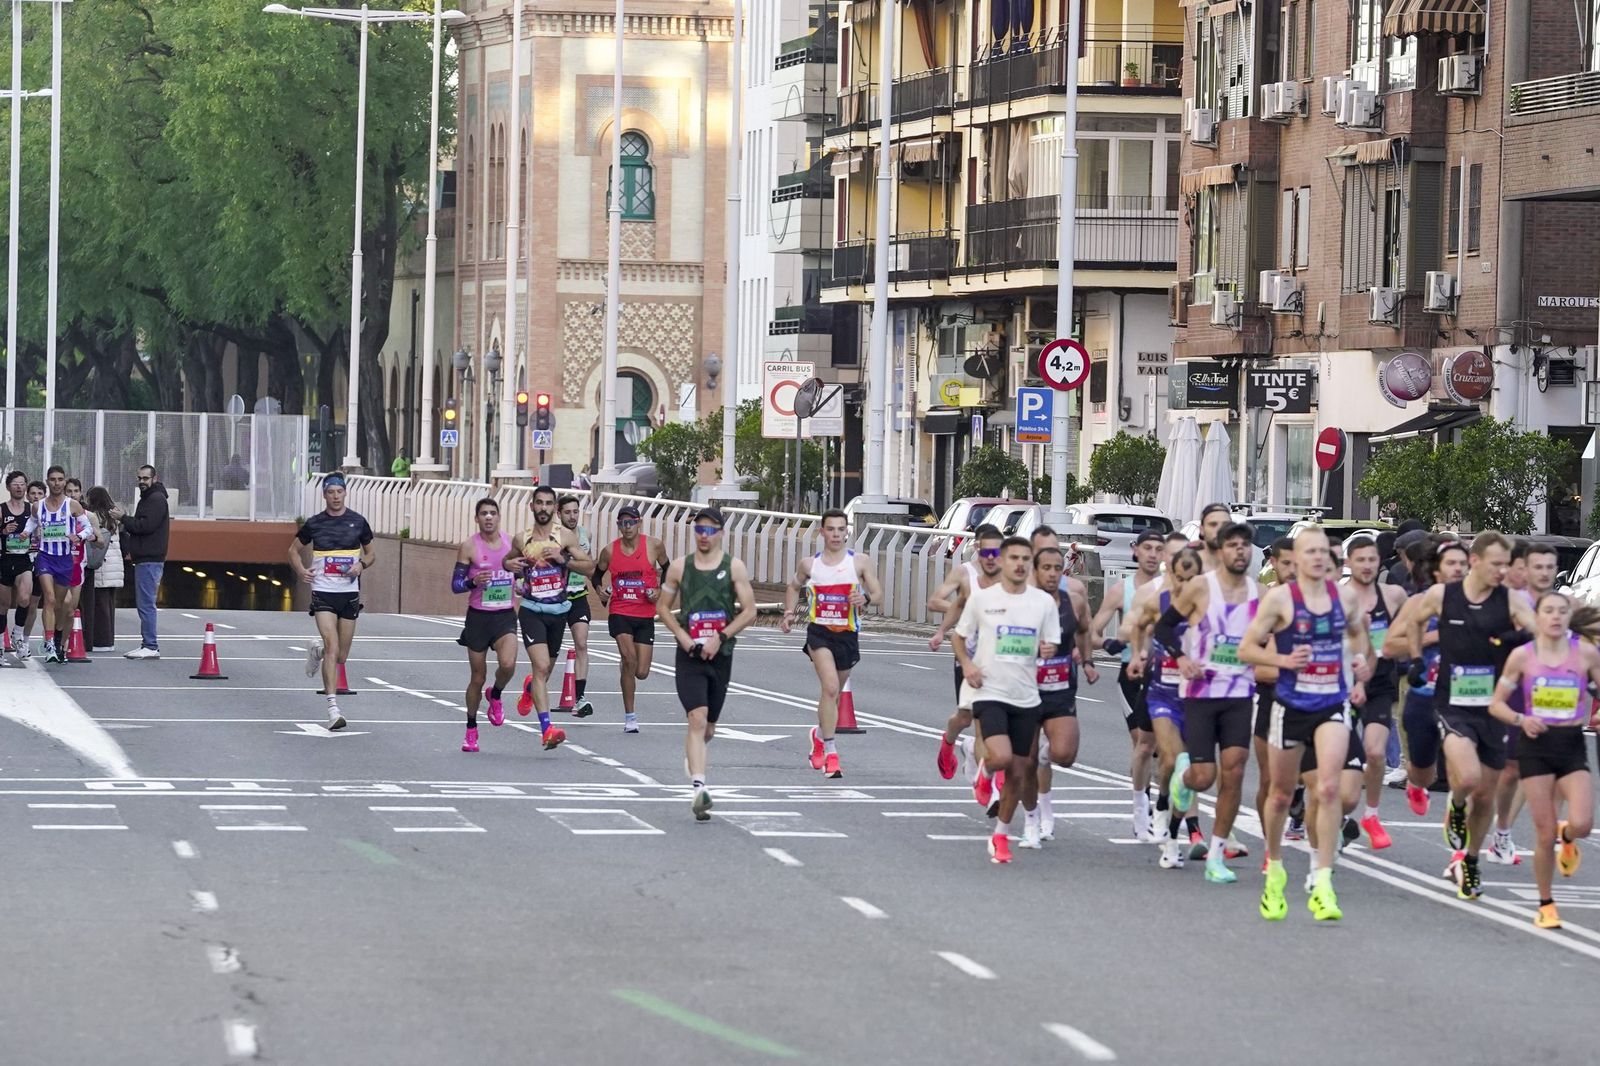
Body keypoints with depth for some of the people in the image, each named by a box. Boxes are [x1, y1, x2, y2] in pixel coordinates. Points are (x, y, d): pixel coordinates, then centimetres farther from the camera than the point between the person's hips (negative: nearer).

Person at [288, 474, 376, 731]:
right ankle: (333, 708, -16)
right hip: (323, 592, -2)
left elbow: (371, 553, 14)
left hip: (350, 593, 2)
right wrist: (301, 571, -4)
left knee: (341, 656, 9)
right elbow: (294, 549, 15)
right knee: (332, 648, -17)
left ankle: (317, 649, 46)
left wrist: (362, 565, -8)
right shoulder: (314, 524, 1)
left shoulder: (358, 522, 4)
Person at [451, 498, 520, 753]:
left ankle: (496, 695, 10)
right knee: (477, 677, 5)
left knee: (508, 664, -24)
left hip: (505, 615, 1)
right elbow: (455, 584, -6)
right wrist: (473, 582, -24)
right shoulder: (469, 546, -5)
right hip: (478, 617, -1)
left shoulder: (511, 542, 4)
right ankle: (471, 730, 24)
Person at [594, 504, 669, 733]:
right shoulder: (610, 551, -1)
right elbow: (598, 573, 15)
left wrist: (659, 590, -3)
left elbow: (667, 569, 13)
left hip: (645, 615, 1)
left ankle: (625, 666, 39)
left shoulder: (654, 546, -3)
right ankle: (630, 716, -10)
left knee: (641, 672, -2)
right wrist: (600, 590, -5)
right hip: (619, 613, -1)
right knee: (629, 658, -21)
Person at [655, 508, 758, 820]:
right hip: (689, 655, -2)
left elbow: (749, 611, 0)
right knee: (697, 718, -19)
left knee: (708, 727, 14)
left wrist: (721, 637, -12)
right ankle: (699, 788, -28)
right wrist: (681, 635, -5)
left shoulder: (734, 568, 1)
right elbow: (663, 606, 12)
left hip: (720, 655, 2)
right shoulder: (680, 567, 3)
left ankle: (691, 755, 48)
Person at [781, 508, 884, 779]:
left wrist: (865, 598, -27)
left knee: (833, 692, 17)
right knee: (830, 687, -21)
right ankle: (830, 752, -21)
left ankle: (820, 734, 47)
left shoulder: (860, 562, -2)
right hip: (819, 632, -1)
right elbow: (793, 587, 23)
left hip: (848, 634, 1)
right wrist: (789, 612, 9)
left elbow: (878, 592, -6)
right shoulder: (809, 564, 4)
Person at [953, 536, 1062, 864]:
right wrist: (966, 663, -10)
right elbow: (960, 636, 9)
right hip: (989, 692, -3)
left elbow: (1051, 646, 11)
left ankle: (1000, 834, 24)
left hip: (1025, 696, 3)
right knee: (1002, 757, -24)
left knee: (1018, 773, 7)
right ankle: (985, 769, 12)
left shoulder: (1044, 601, 3)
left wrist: (1047, 651, -13)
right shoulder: (982, 598, -2)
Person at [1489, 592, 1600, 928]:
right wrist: (1521, 719, -16)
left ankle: (1566, 838, 21)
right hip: (1536, 746, -1)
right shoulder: (1522, 656, -2)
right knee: (1544, 834, -2)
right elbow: (1496, 703, 3)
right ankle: (1546, 905, 16)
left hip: (1572, 745, 1)